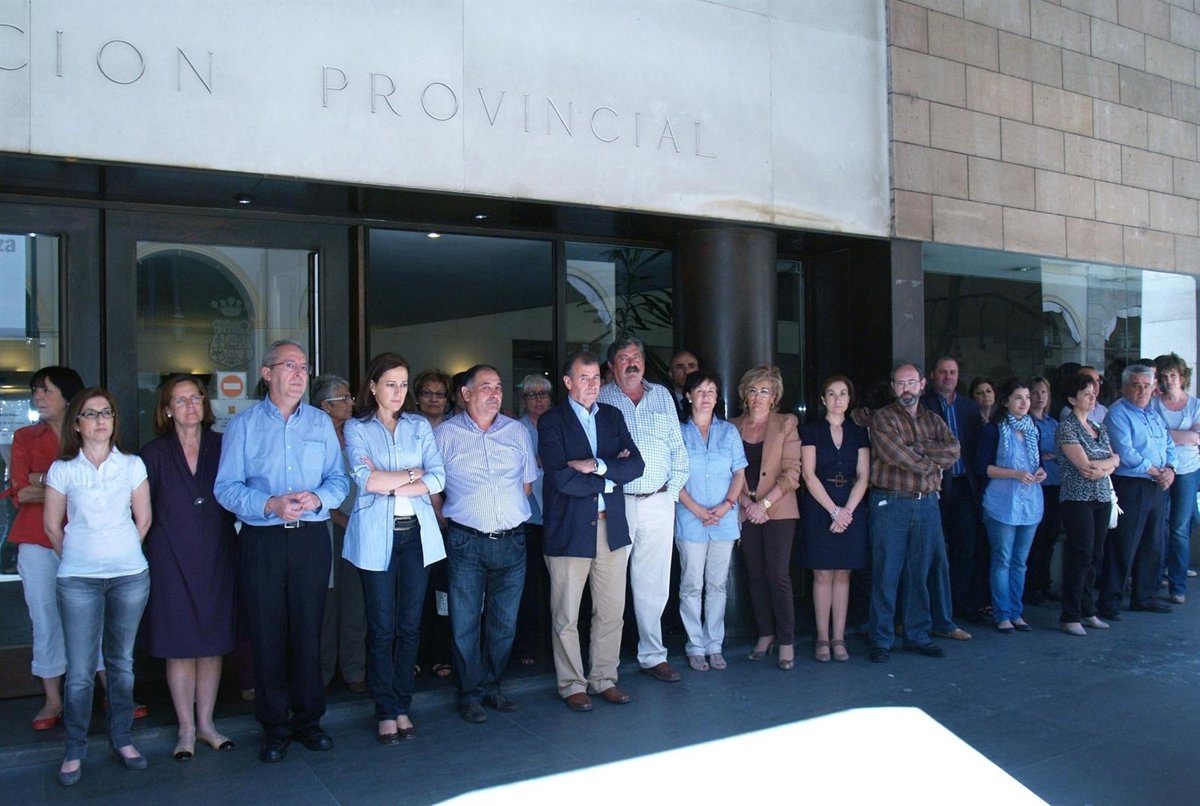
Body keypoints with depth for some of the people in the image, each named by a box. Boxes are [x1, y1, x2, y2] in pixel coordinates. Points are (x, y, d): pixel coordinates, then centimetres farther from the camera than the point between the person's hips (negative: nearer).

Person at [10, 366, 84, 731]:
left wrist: (43, 480, -10)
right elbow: (20, 492, 0)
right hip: (37, 541, 2)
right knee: (46, 619, 5)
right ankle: (53, 701, 15)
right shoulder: (26, 437, 8)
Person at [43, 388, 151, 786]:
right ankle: (74, 750, 14)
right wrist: (77, 558, 7)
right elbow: (52, 525, 7)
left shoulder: (132, 466, 2)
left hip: (129, 575, 1)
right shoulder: (62, 469, 0)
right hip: (78, 579, -1)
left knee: (121, 663, 10)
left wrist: (123, 555, 6)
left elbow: (144, 520, 7)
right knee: (80, 670, 0)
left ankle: (122, 739, 23)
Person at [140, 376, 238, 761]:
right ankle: (186, 729, 15)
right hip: (172, 559, -1)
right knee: (180, 645, 3)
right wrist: (148, 545, -7)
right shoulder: (155, 453, 2)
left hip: (217, 558, 2)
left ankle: (205, 723, 20)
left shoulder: (222, 447, 4)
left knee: (213, 642, 7)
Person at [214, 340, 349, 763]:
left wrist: (317, 498, -15)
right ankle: (274, 726, 17)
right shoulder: (244, 424, 3)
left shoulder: (321, 423, 10)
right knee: (267, 635, 4)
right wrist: (270, 504, -19)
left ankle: (308, 719, 21)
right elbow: (226, 487, -5)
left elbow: (339, 479, 5)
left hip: (312, 538, 2)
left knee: (308, 630, 6)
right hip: (262, 541, -1)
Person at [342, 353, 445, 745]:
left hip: (416, 532, 3)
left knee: (410, 625, 6)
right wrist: (413, 473, -6)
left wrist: (389, 485, -10)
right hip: (377, 536, -2)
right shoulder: (356, 428, 3)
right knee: (382, 628, 2)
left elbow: (438, 478, -1)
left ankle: (402, 707, 18)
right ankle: (386, 711, 13)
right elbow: (366, 480, -12)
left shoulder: (419, 426, 11)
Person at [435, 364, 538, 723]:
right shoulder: (445, 433, 0)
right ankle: (470, 694, 15)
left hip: (512, 541, 3)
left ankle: (491, 687, 26)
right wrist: (451, 518, 2)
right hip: (466, 543, -3)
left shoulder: (517, 431, 9)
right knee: (465, 623, 2)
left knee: (504, 622, 10)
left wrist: (512, 512, 10)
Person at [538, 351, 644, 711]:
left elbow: (636, 464, 0)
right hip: (569, 529, -4)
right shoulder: (551, 422, -5)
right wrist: (609, 479, -8)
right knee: (566, 616, 4)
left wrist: (596, 466, -13)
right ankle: (572, 685, 18)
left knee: (611, 611, 11)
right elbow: (561, 478, -16)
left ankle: (604, 679, 25)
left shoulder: (612, 416, 11)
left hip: (611, 528, 5)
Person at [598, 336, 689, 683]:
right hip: (616, 503, -3)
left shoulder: (662, 396, 14)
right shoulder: (600, 399, 4)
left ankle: (652, 656, 17)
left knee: (654, 584, 7)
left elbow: (678, 449, 13)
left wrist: (673, 491, 5)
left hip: (658, 502, 3)